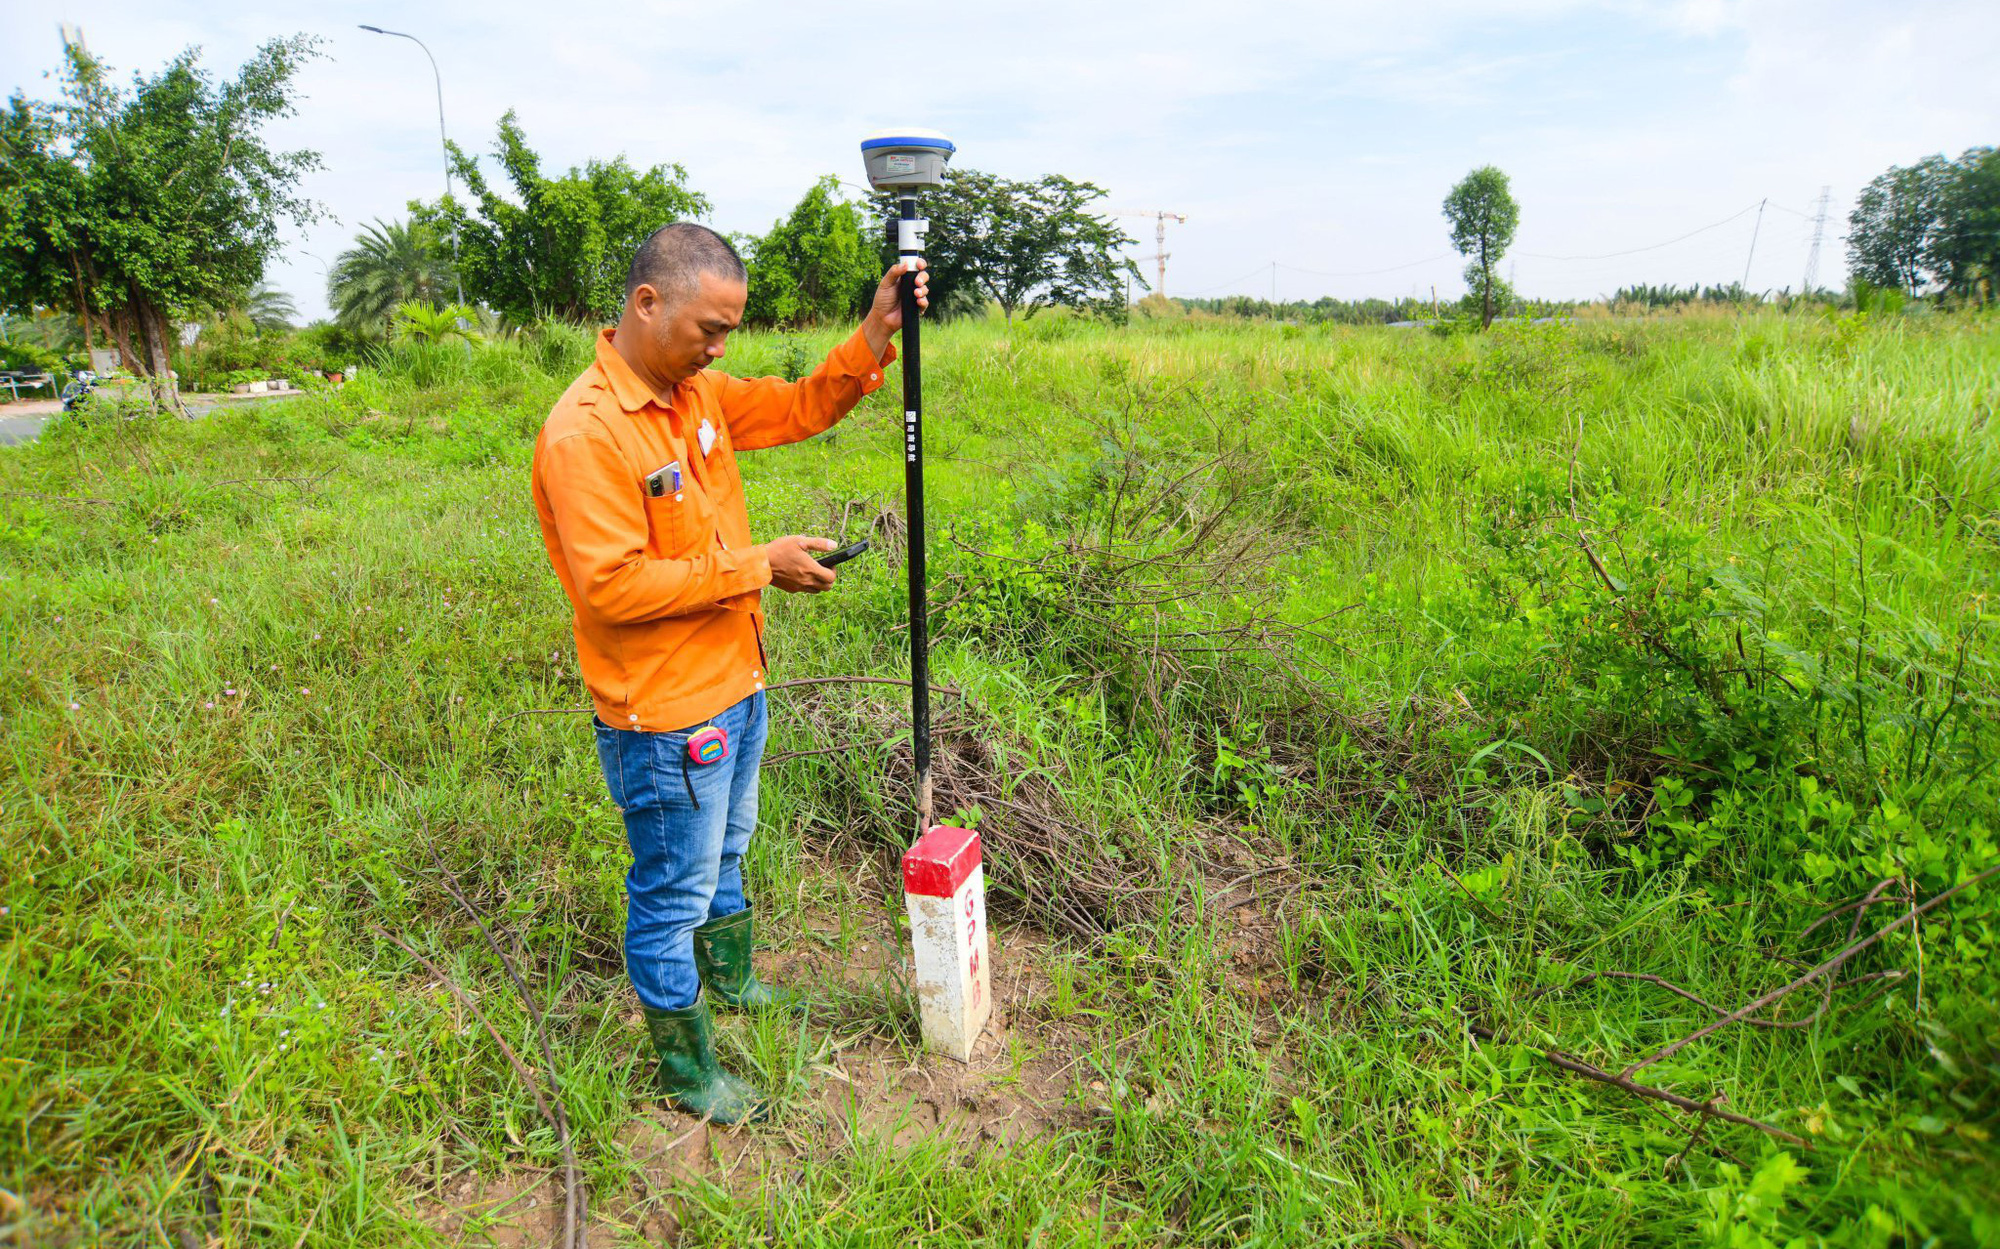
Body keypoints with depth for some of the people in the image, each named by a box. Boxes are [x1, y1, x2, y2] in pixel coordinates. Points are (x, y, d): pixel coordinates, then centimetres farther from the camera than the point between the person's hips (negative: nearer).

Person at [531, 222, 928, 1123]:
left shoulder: (697, 392, 3)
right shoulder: (585, 431, -23)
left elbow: (800, 409, 11)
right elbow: (611, 585, -27)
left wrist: (876, 335, -4)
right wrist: (757, 567, -24)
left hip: (733, 686, 9)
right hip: (664, 717, -8)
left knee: (725, 853, 27)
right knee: (673, 893, 10)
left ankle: (731, 983, 52)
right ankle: (686, 1069, 31)